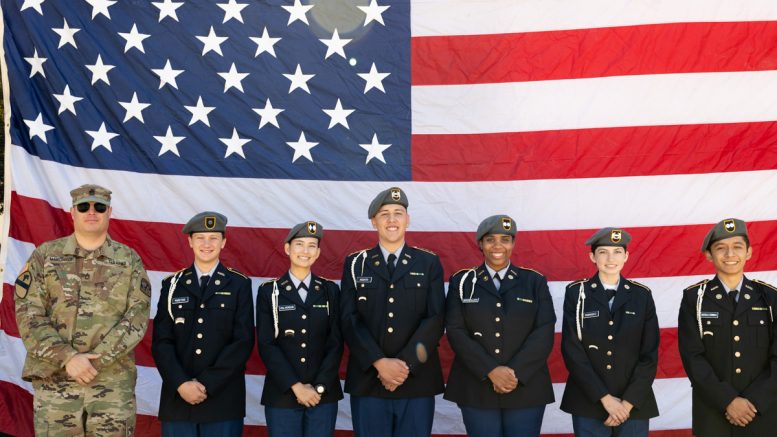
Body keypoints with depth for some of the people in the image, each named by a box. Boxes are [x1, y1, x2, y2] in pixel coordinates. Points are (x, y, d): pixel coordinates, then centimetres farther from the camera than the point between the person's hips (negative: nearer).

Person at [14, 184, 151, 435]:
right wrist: (68, 359, -13)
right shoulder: (45, 256, 6)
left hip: (114, 383, 0)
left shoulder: (129, 260, 6)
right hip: (55, 381, 0)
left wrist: (95, 360, -13)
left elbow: (138, 317, -3)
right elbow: (28, 315, -2)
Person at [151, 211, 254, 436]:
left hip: (223, 399, -1)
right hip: (177, 398, 2)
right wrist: (181, 383, -11)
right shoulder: (172, 285, 9)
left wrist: (207, 384, -12)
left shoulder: (239, 285, 3)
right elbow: (161, 341, 2)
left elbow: (243, 342, -5)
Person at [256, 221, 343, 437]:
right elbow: (266, 344, -5)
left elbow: (336, 343, 2)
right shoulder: (269, 291, 2)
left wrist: (319, 387, -9)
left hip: (323, 394, 1)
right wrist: (296, 386, -12)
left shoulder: (330, 290, 7)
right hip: (282, 395, -1)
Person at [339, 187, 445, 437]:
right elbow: (349, 320, -2)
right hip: (367, 381, 0)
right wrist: (380, 363, -14)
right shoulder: (355, 264, 7)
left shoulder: (429, 263, 6)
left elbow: (435, 319, -3)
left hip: (417, 382, 0)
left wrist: (405, 364, -13)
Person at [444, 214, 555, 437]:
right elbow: (456, 331, -4)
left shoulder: (535, 282, 6)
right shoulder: (461, 282, 6)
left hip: (526, 389, 0)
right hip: (476, 389, 0)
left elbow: (544, 334, -2)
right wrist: (491, 371, -15)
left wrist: (516, 373, -14)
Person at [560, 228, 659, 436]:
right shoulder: (576, 293, -2)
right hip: (588, 404, -1)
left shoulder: (642, 295, 3)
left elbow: (650, 355, 0)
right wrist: (604, 398, -11)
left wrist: (628, 402, -8)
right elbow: (572, 351, -6)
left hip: (635, 405, 1)